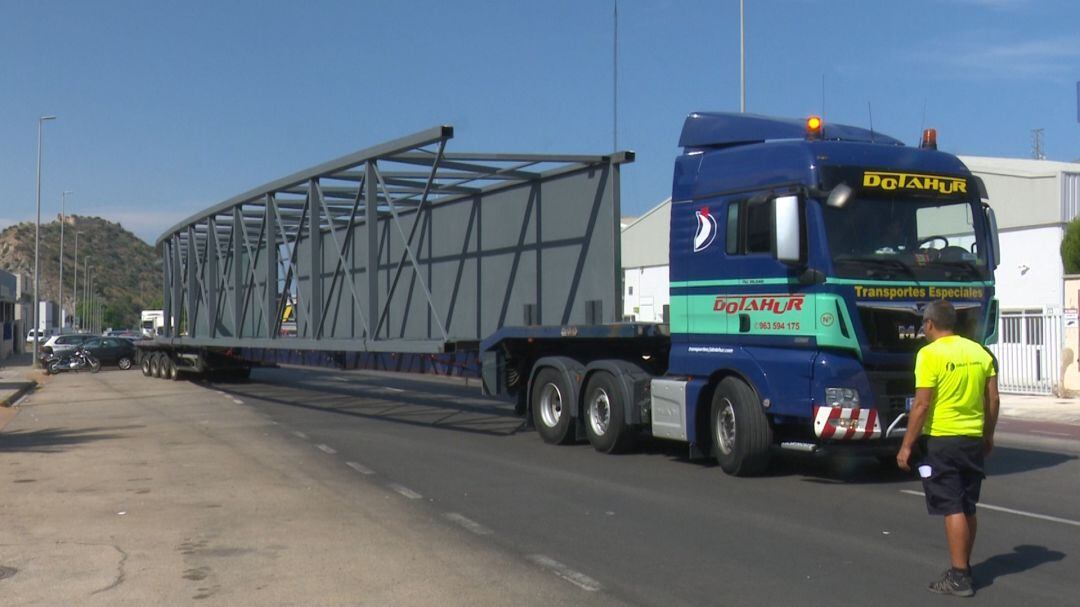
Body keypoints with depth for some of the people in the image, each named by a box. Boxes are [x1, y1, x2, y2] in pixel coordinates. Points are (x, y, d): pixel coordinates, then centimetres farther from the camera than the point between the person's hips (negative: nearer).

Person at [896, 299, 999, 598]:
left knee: (952, 509, -4)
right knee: (968, 508, 16)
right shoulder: (979, 352, 7)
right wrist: (989, 435, 22)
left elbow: (922, 404, -16)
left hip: (942, 439, -6)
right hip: (973, 439, 6)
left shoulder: (930, 353, -12)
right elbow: (993, 400, 10)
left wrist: (907, 445, -11)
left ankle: (959, 577, -2)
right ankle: (964, 567, 27)